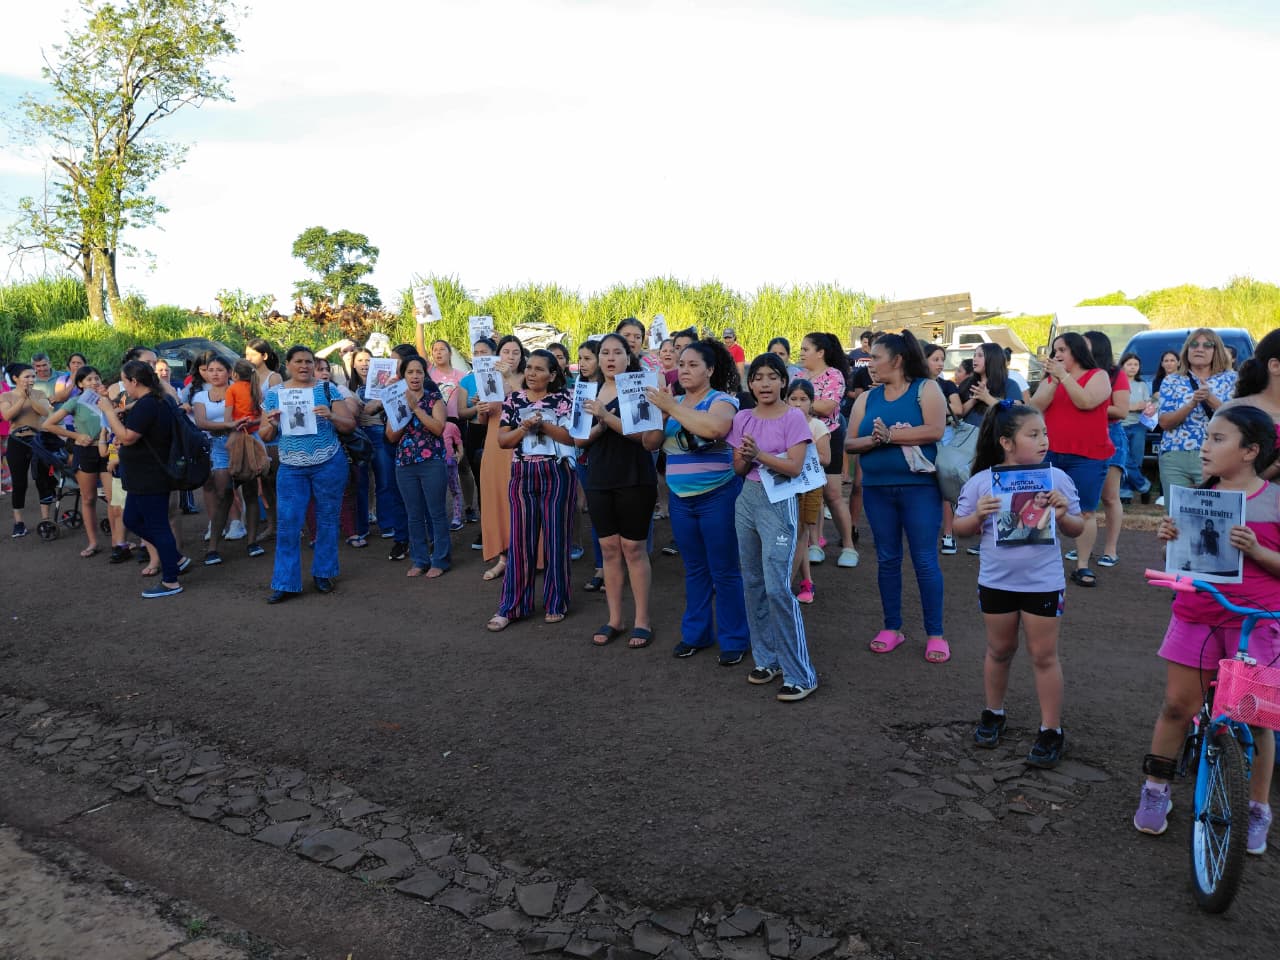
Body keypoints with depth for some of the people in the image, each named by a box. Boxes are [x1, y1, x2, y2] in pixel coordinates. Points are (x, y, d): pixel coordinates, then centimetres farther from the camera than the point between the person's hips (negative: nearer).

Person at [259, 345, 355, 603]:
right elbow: (265, 437, 8)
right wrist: (271, 424, -13)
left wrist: (331, 417, -21)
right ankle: (286, 583, 6)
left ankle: (323, 574, 24)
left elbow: (350, 425, -2)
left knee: (327, 520, 8)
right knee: (287, 525, -2)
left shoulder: (327, 390, 0)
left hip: (329, 465, -1)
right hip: (291, 468, 1)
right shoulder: (274, 395, 6)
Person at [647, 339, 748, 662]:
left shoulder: (722, 400, -7)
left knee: (724, 571, 1)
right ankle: (696, 633, 27)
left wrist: (671, 407, -23)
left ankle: (734, 639, 13)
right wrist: (659, 410, -9)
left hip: (718, 497, -6)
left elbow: (714, 427, -30)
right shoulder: (673, 402, 12)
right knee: (695, 570, 15)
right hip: (681, 498, 6)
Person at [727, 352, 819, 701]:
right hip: (747, 499, 6)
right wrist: (746, 457, -12)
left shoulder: (793, 417, -7)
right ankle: (766, 659, 24)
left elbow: (795, 466, -14)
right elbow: (738, 469, 9)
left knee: (777, 588, -11)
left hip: (779, 503, -6)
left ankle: (800, 674, -2)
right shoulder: (742, 418, 8)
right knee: (753, 583, 11)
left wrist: (758, 453, -21)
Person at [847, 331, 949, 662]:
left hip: (919, 487, -4)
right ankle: (892, 627, 23)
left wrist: (890, 435, -17)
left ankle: (935, 634, 10)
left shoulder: (926, 388, -3)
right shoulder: (866, 398, 9)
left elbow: (935, 431, -17)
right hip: (877, 489, 4)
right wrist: (872, 440, -16)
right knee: (887, 559, 11)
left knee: (925, 560, -1)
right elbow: (850, 444, 5)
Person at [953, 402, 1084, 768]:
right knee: (999, 650, 16)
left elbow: (1076, 530, 2)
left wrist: (1063, 515, -19)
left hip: (1044, 582, -1)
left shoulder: (1057, 478, -6)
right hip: (996, 581, 1)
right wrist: (978, 515, -20)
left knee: (1044, 656, 5)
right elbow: (961, 529, 0)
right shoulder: (982, 481, -7)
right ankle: (993, 714, 35)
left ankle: (1051, 731, 17)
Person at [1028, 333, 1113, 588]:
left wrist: (1064, 376, -16)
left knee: (1085, 511, -1)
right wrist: (1053, 380, -14)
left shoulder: (1098, 376, 1)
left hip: (1087, 456, -3)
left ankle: (1082, 566, 5)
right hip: (1050, 453, 4)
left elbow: (1086, 402, -17)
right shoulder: (1050, 378, 12)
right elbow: (1036, 407, -3)